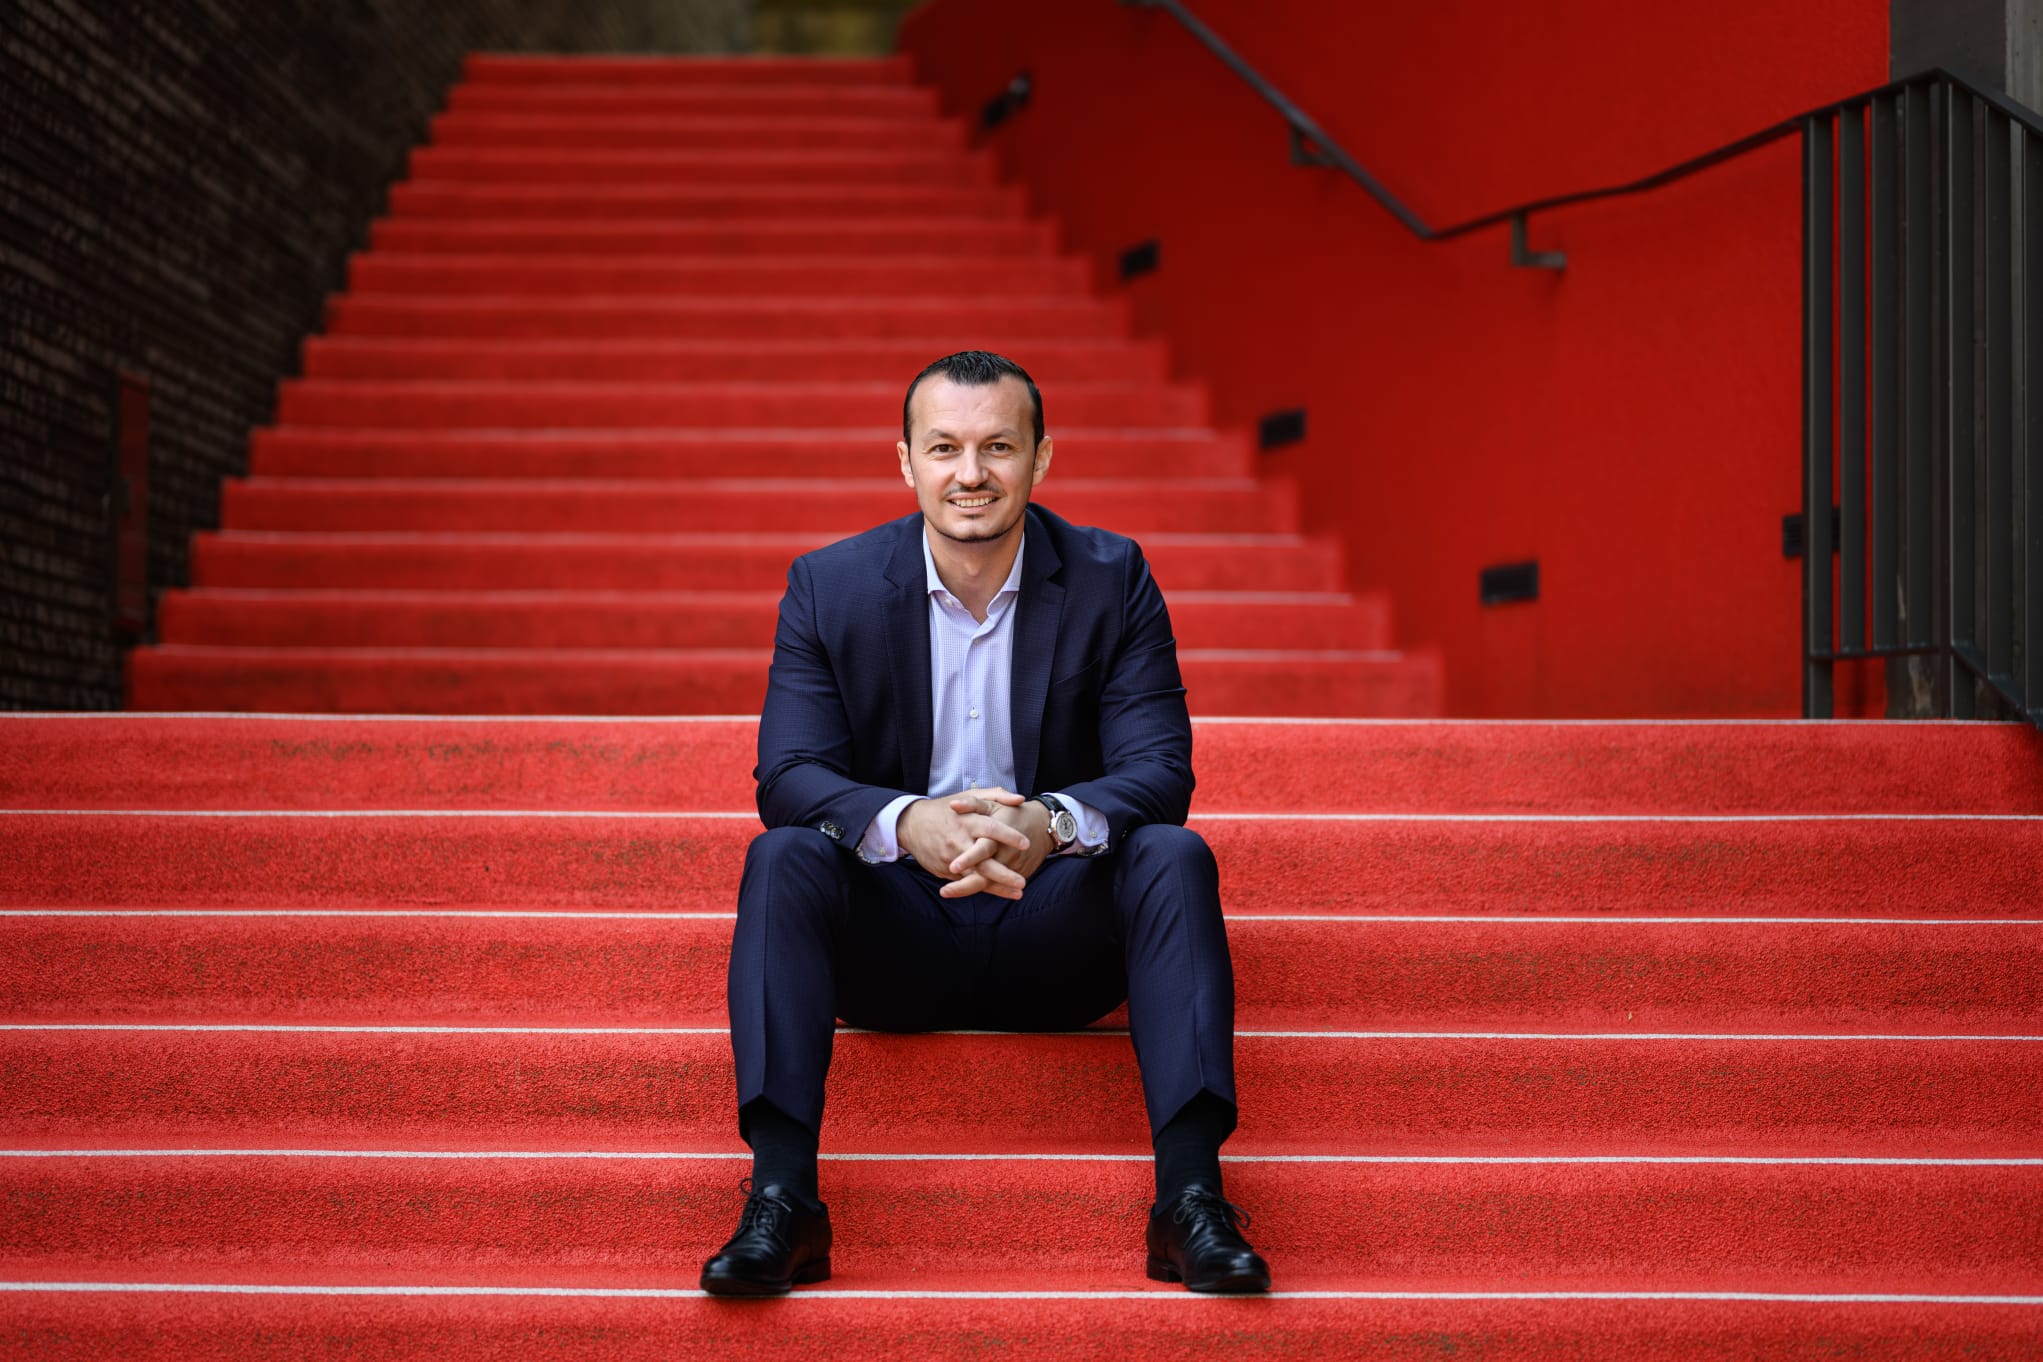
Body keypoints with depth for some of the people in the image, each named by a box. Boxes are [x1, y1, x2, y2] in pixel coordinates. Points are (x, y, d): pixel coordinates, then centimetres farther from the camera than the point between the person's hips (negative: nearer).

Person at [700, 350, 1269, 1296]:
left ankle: (1192, 1191, -33)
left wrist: (1051, 824, -33)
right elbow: (788, 775, -10)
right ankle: (781, 1195, -34)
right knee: (782, 859, -27)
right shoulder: (829, 587, -2)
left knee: (1174, 856, -27)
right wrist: (907, 824, -33)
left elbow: (1159, 770, -9)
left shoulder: (1113, 579, -2)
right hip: (893, 934, 0)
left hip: (1055, 937, 0)